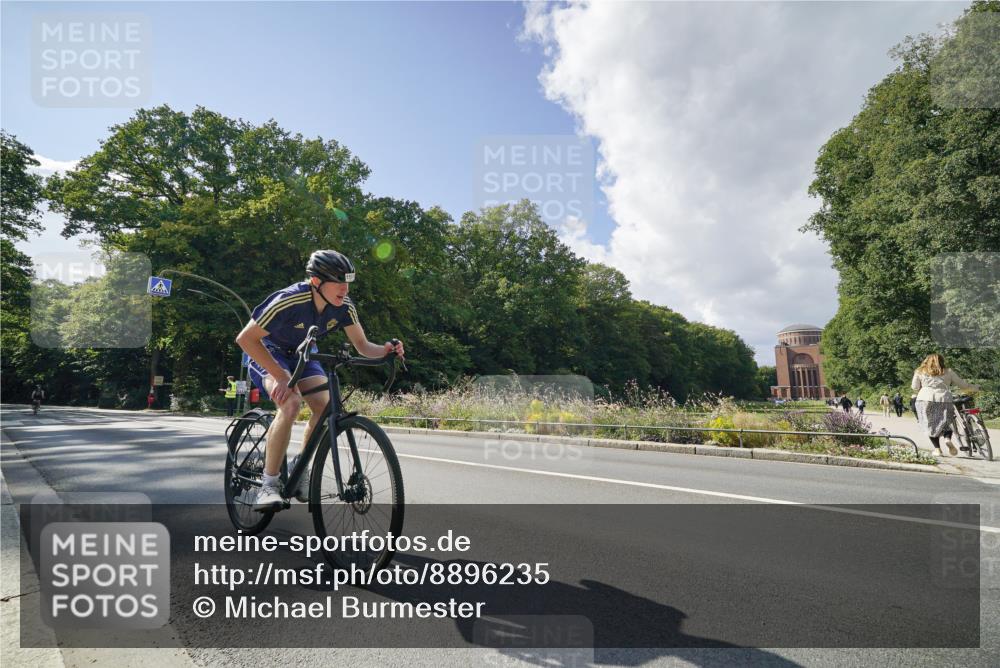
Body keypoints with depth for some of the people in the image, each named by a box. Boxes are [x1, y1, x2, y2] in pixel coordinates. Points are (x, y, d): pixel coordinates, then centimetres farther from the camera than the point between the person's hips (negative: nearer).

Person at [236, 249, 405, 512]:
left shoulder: (344, 306, -20)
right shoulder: (289, 301, -36)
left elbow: (362, 346, -13)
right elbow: (245, 338, -33)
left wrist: (386, 350, -36)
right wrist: (281, 376, -40)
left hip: (301, 355, 5)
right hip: (268, 352, -5)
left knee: (326, 406, -16)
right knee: (291, 402, -31)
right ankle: (269, 484, -18)